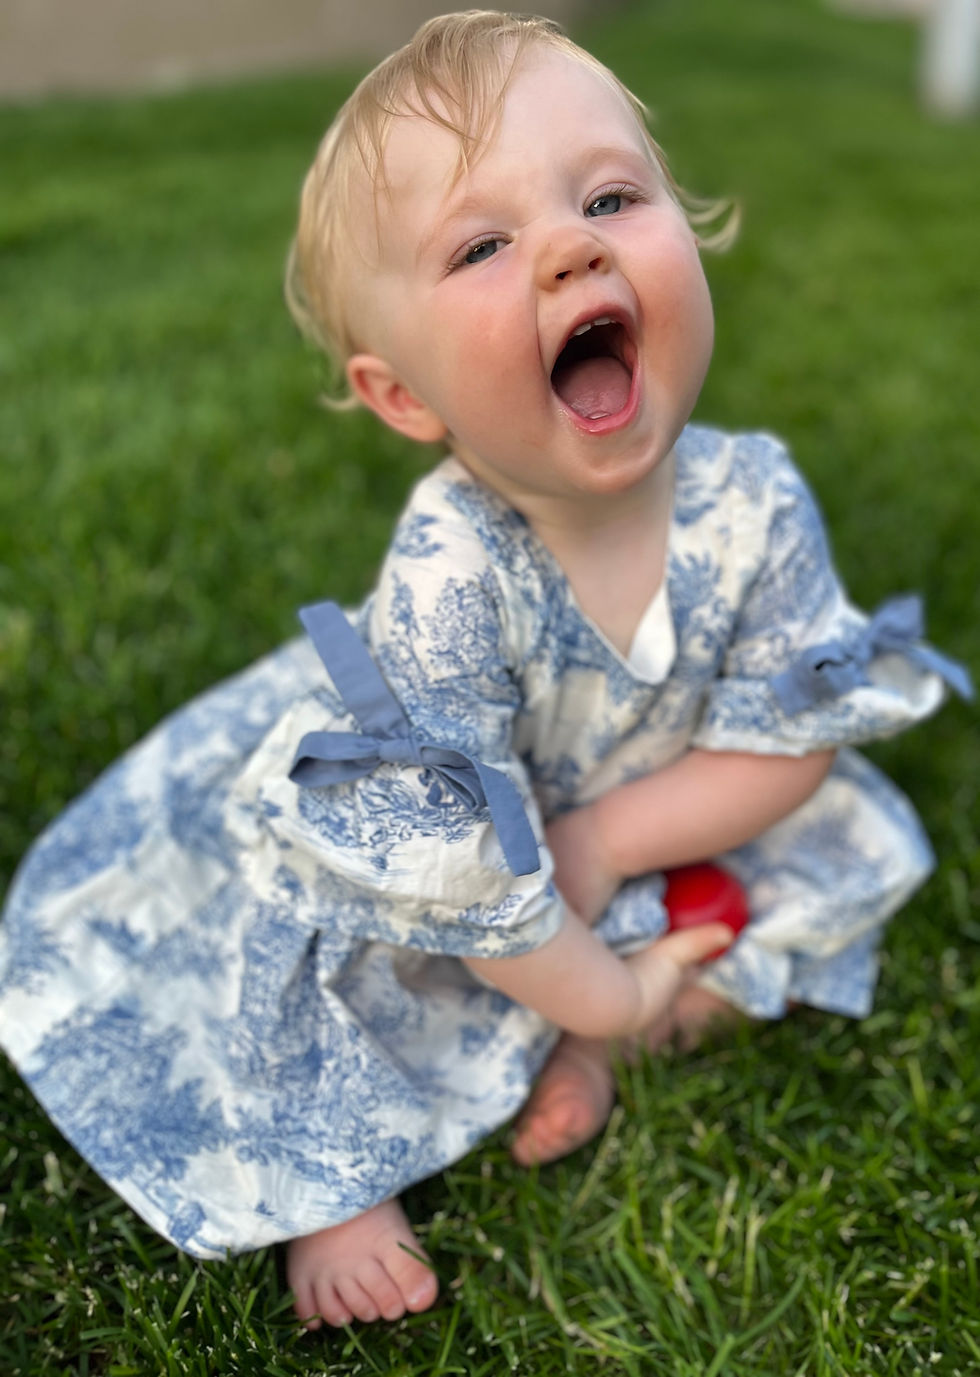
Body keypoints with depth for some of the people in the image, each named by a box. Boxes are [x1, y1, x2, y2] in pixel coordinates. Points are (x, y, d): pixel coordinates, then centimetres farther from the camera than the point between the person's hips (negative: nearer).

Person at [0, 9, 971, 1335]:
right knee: (328, 944, -23)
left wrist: (605, 841, -25)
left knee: (858, 849, 0)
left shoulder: (754, 499, -26)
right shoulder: (442, 580, -37)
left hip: (661, 819, 5)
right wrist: (601, 992, -21)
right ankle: (340, 1172, 7)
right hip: (452, 831, -4)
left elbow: (790, 739, -16)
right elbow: (453, 862, -33)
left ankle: (570, 1047, -1)